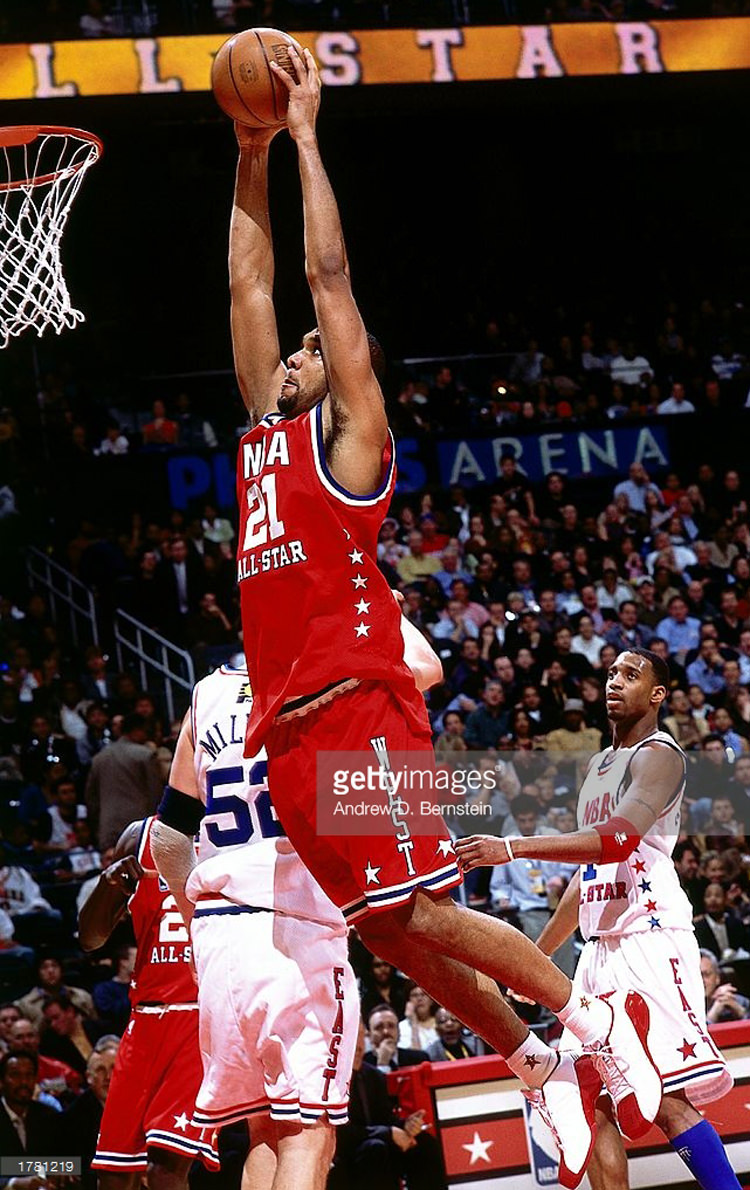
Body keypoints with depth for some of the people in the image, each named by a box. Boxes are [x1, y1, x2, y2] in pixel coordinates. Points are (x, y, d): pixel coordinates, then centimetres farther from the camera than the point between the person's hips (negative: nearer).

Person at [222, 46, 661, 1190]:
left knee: (418, 912, -12)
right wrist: (251, 153, 21)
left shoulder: (349, 430, 4)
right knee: (384, 926, 5)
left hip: (356, 704, -7)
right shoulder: (266, 430, 22)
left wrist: (306, 134, 4)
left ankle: (590, 1018, -1)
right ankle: (537, 1065, 14)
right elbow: (251, 283, 24)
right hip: (286, 721, 7)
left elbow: (330, 275, 0)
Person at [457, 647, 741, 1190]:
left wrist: (513, 848, -30)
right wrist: (538, 953, 32)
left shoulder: (658, 754, -7)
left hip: (650, 936, -9)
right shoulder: (599, 764, 22)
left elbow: (618, 840, -24)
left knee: (669, 1100, -17)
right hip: (602, 944, 9)